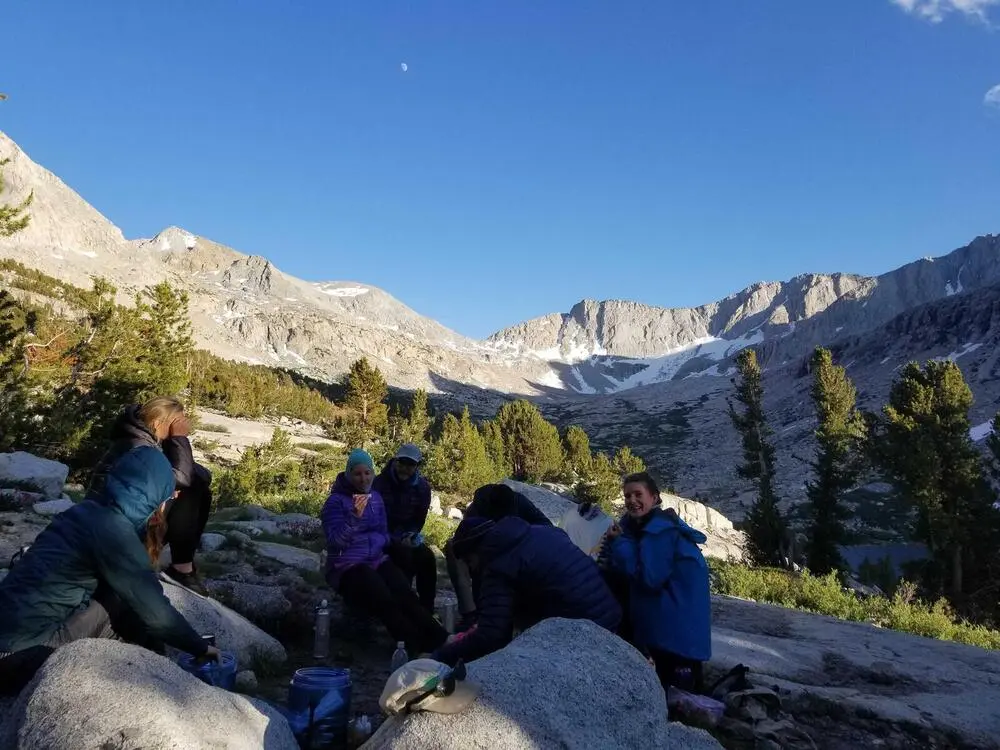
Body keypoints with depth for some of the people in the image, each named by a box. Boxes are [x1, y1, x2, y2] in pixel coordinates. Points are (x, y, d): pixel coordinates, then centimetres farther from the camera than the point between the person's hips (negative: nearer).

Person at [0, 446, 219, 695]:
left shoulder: (93, 511, 8)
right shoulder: (113, 531, -18)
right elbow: (155, 611, -14)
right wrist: (201, 648, 0)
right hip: (21, 654, -9)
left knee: (132, 593, 7)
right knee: (129, 602, -8)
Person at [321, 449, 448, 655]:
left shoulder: (376, 497, 13)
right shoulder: (336, 501, -4)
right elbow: (335, 541, -15)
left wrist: (377, 542, -2)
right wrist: (355, 517, -28)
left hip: (377, 559, 5)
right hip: (347, 566, -5)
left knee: (406, 596, -25)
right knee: (386, 602, -31)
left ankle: (440, 641, -31)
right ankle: (422, 650, -33)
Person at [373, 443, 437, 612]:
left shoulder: (423, 487, -2)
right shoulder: (380, 483, -12)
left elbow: (419, 519, 8)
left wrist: (409, 535, -12)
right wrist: (394, 540, -21)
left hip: (407, 536, 4)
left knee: (427, 557, -23)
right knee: (404, 555, -33)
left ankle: (427, 610, -14)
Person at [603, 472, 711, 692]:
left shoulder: (662, 531, -24)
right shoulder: (634, 527, 5)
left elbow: (649, 578, -28)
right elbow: (622, 572, 7)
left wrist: (619, 544, -22)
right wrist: (617, 544, -12)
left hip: (679, 630, -9)